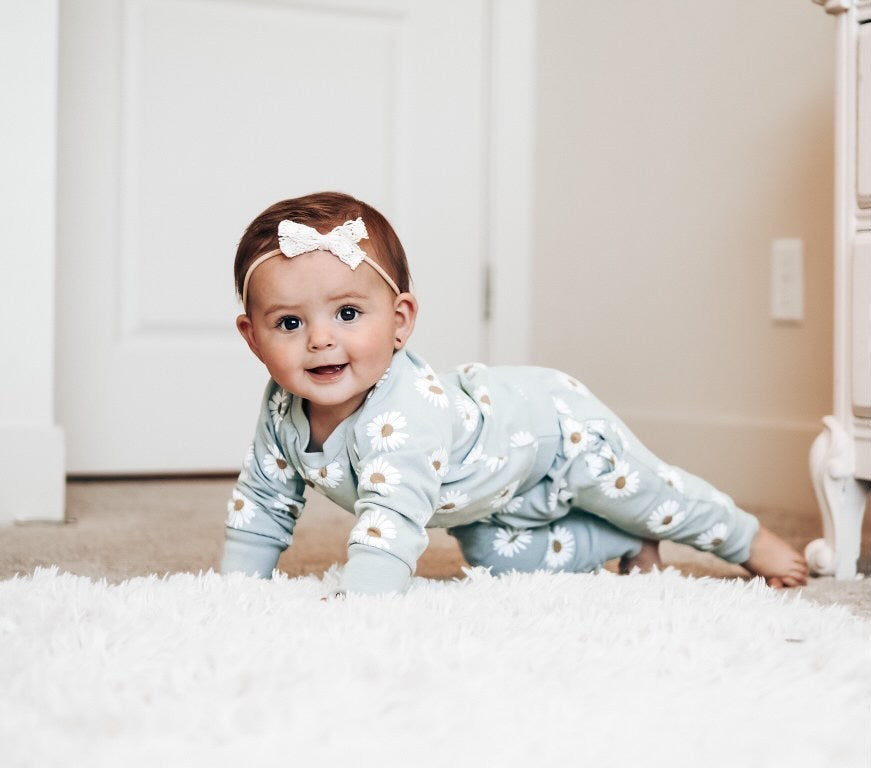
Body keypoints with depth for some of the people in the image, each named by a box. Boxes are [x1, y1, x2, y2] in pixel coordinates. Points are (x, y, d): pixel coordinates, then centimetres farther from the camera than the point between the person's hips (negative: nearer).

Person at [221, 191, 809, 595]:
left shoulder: (406, 416, -47)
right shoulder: (284, 409, -22)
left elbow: (391, 521, -60)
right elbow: (262, 505, -7)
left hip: (555, 430, -7)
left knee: (653, 498, 10)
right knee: (504, 560, 16)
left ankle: (748, 540, 39)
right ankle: (630, 545, 35)